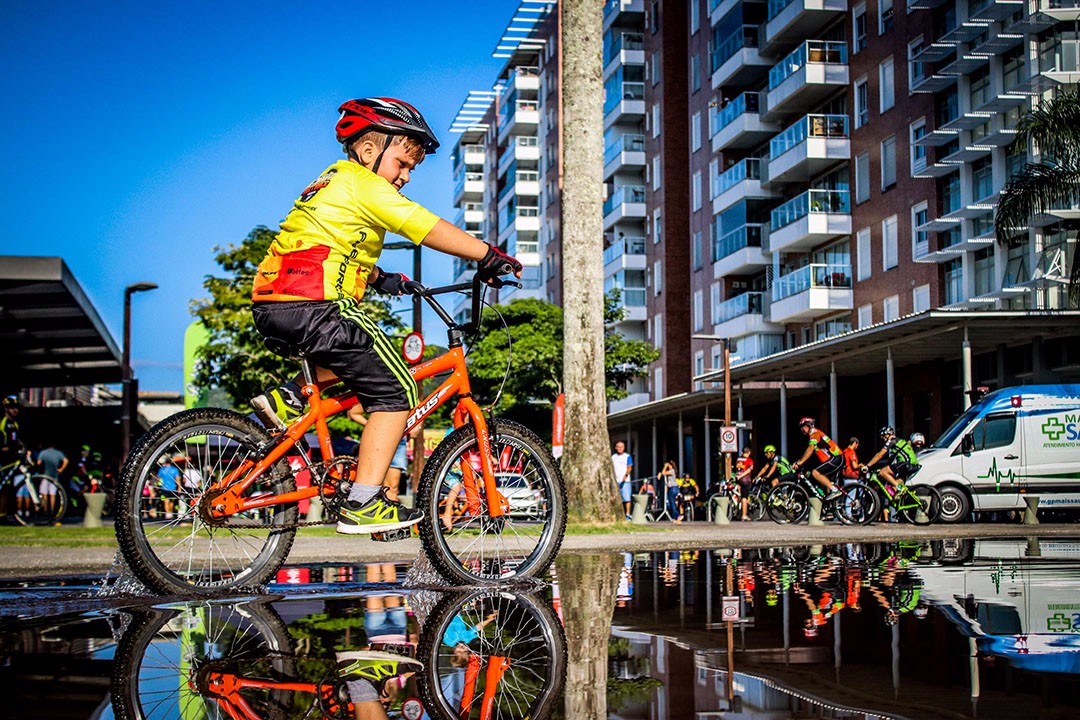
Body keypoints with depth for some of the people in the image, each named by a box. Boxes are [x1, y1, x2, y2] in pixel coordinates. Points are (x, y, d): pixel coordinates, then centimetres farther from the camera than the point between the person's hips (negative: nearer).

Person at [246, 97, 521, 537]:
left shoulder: (333, 181, 26)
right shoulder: (363, 184, -3)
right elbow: (427, 228, -13)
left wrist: (381, 279, 27)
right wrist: (488, 256, -12)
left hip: (273, 307, 10)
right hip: (314, 307, -10)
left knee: (365, 351, 30)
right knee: (395, 391, -3)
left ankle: (287, 401, 15)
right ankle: (362, 506, -7)